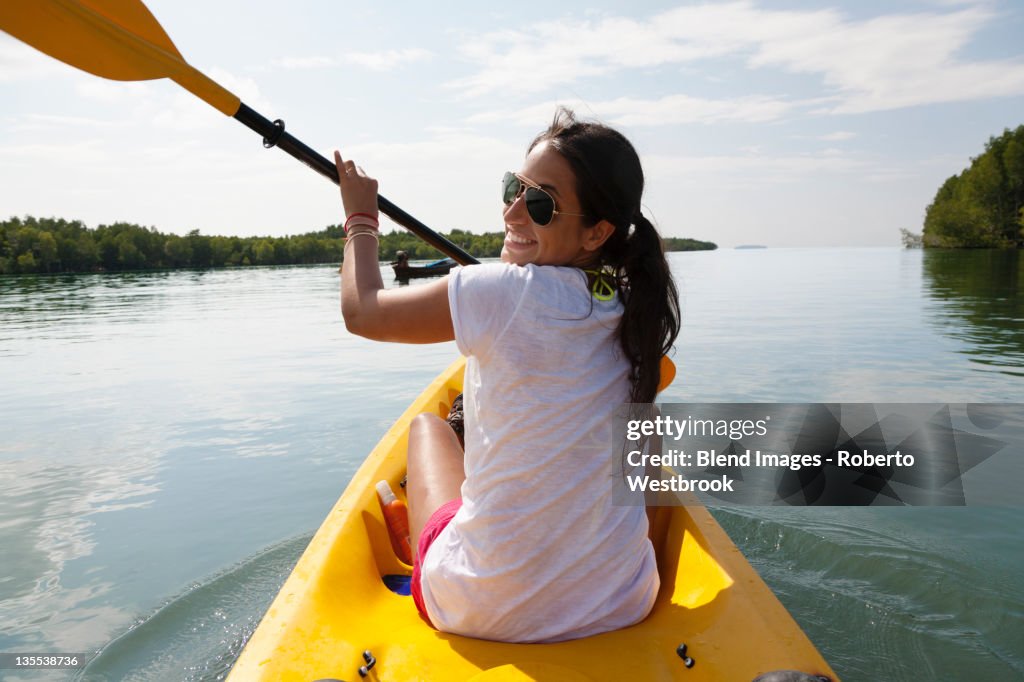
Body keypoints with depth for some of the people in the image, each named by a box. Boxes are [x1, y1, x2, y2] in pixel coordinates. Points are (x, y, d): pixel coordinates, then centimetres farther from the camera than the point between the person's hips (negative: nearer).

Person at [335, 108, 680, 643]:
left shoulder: (500, 293, -21)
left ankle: (416, 548, 45)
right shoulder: (638, 309, -6)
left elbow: (361, 311, -5)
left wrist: (360, 218, 12)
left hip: (488, 613, -4)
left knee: (427, 424, 20)